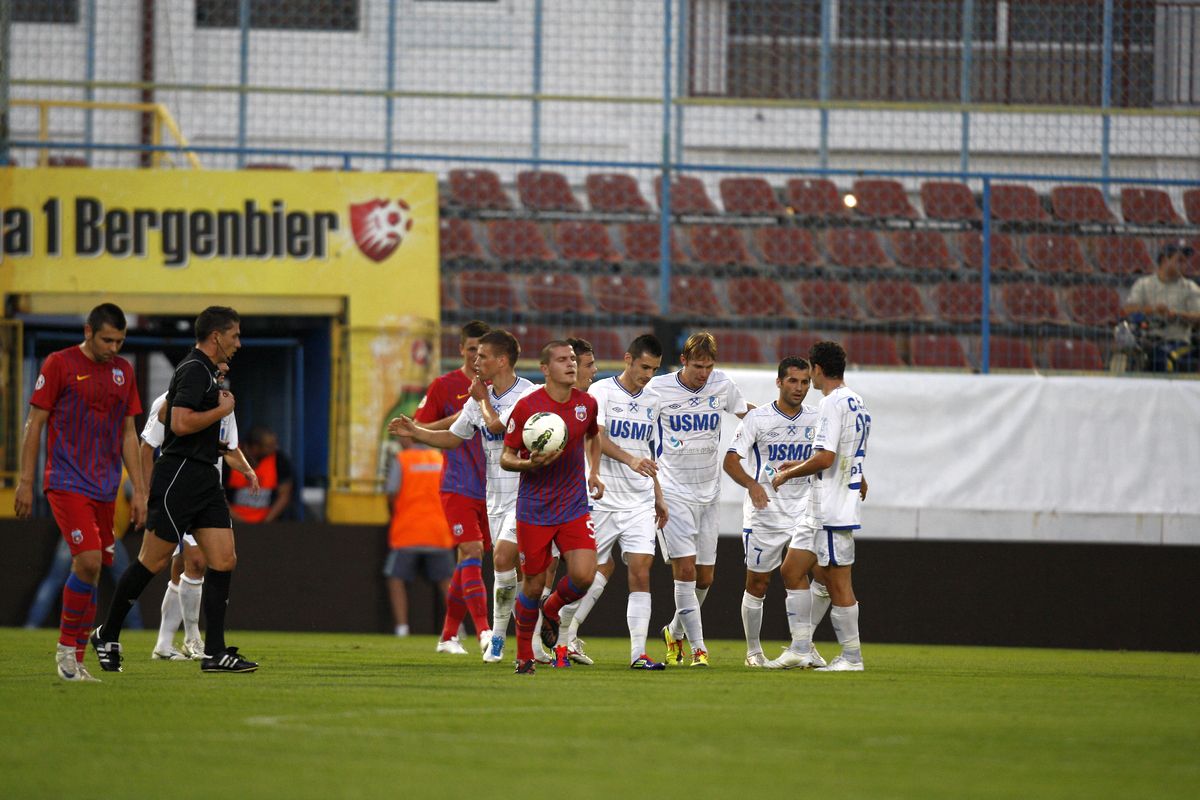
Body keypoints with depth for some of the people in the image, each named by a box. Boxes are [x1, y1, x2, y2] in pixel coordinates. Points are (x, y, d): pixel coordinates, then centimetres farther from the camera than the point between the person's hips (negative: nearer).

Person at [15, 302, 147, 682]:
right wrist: (25, 481, -5)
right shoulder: (59, 364, -3)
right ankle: (66, 647, -5)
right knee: (88, 561, -19)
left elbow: (128, 434, 16)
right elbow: (34, 423, -1)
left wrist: (139, 490, 12)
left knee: (93, 570, 4)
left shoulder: (123, 371, 12)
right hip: (67, 482, -5)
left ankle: (75, 662, 11)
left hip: (105, 488, 5)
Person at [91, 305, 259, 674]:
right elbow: (180, 423, -25)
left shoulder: (207, 370, 17)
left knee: (224, 561, 0)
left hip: (204, 477, 10)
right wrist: (222, 409, -14)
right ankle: (107, 635, 12)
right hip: (180, 475, -10)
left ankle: (215, 653, -1)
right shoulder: (194, 371, -14)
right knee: (152, 562, -2)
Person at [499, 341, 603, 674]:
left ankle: (551, 611, 20)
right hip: (534, 509, -3)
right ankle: (524, 656, 21)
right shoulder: (526, 406, -10)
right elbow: (505, 458, -5)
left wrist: (594, 472, 12)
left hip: (574, 507, 3)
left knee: (584, 575, -14)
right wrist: (531, 464, -25)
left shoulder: (587, 403, 2)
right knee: (533, 585, 1)